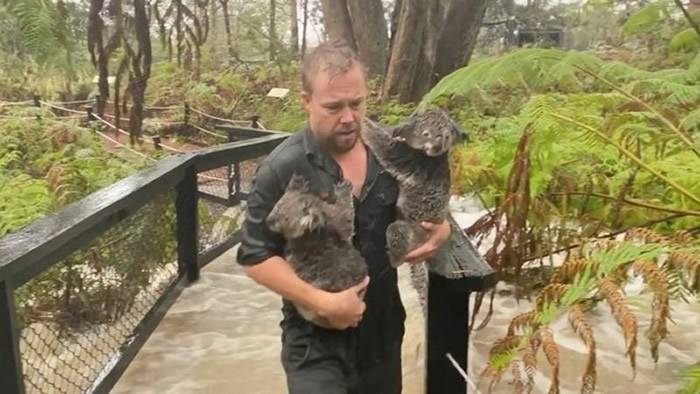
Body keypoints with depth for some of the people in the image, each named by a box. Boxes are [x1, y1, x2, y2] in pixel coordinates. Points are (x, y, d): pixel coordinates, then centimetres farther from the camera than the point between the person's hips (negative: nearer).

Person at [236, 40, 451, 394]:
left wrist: (439, 228, -8)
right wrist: (321, 302, -23)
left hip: (383, 333, 5)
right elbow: (256, 258, -15)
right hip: (316, 343, -5)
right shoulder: (282, 169, -17)